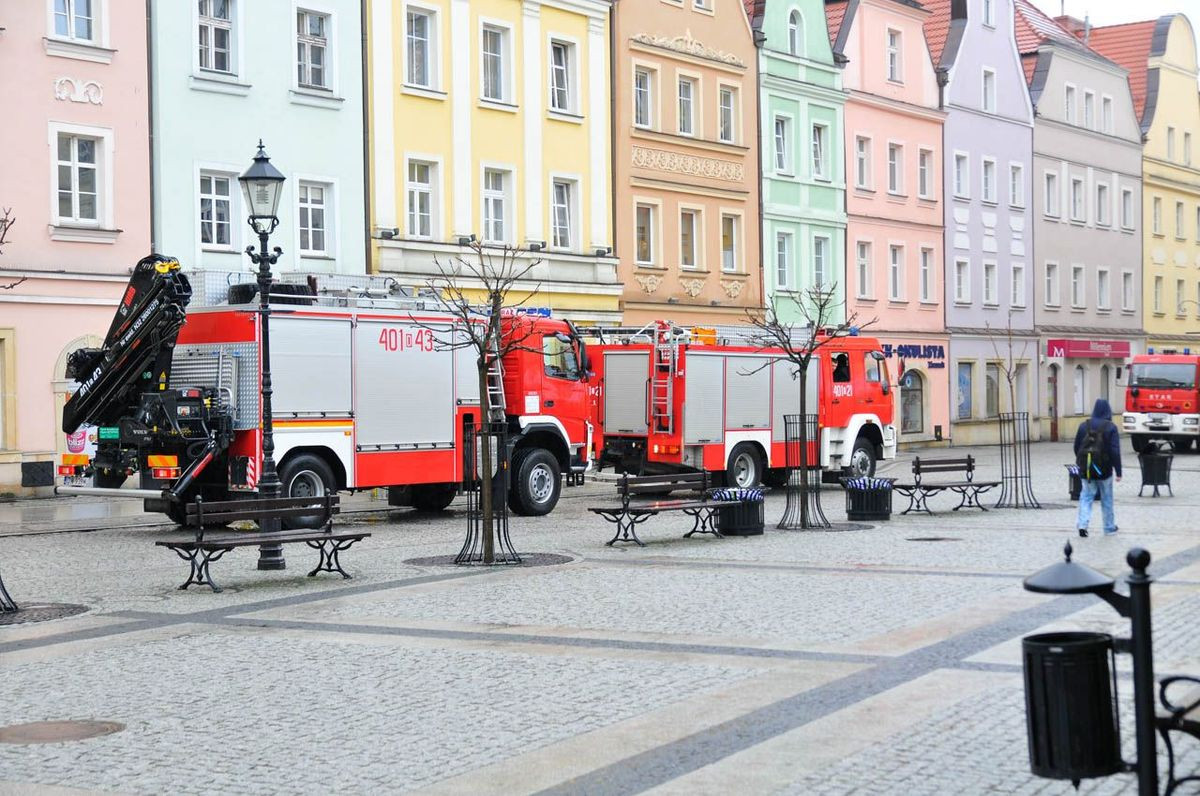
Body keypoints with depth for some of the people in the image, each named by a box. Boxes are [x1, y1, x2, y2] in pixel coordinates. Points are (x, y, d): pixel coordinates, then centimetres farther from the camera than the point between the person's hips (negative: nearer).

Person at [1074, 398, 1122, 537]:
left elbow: (1076, 447, 7)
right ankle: (1109, 528, 21)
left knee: (1086, 495, 7)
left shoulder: (1084, 425, 1)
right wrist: (1118, 471, -10)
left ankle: (1082, 524, -12)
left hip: (1086, 468, 2)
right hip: (1104, 469, -2)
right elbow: (1115, 451, -13)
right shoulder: (1110, 427, -10)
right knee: (1106, 498, 11)